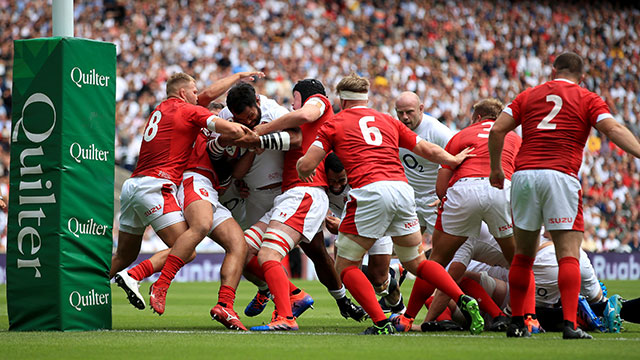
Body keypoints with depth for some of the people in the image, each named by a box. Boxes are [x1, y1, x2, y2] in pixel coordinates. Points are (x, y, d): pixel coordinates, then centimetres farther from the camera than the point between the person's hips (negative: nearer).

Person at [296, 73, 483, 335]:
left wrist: (304, 169, 29)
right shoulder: (388, 121, 25)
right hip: (402, 187, 5)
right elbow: (428, 150, 30)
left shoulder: (333, 124, 14)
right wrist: (455, 159, 48)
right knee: (415, 262, 21)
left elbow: (306, 165, 6)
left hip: (369, 192, -5)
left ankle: (381, 323, -10)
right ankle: (464, 301, 3)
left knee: (346, 266, 6)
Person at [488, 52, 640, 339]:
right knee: (569, 254, -5)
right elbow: (614, 131, -5)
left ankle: (516, 323, 16)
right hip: (560, 176, -3)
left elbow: (497, 131, 11)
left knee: (523, 254, 14)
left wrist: (496, 169, 20)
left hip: (523, 174, 3)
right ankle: (570, 325, -17)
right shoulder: (587, 100, 11)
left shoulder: (528, 96, 19)